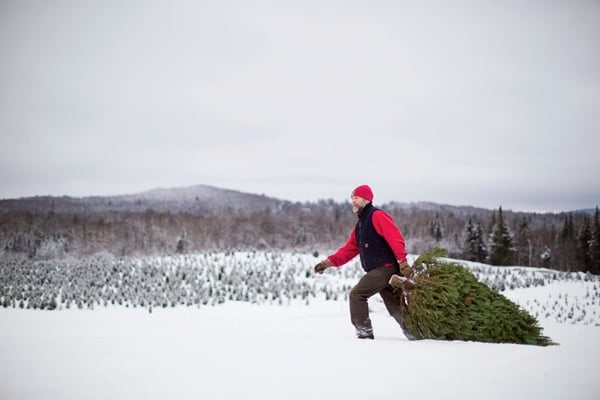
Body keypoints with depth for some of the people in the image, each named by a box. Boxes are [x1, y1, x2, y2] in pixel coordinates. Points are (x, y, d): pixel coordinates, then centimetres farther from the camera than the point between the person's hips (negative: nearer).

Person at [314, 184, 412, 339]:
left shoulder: (377, 216, -8)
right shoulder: (360, 225, 21)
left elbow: (395, 238, -18)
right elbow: (349, 249, 21)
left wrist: (403, 263, -27)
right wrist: (328, 262, 12)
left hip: (385, 267, -9)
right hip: (378, 270, 9)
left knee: (357, 294, -10)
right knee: (394, 306, 8)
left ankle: (364, 333, -6)